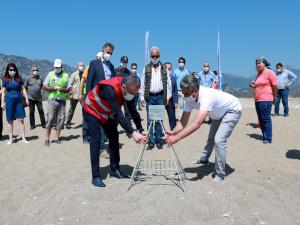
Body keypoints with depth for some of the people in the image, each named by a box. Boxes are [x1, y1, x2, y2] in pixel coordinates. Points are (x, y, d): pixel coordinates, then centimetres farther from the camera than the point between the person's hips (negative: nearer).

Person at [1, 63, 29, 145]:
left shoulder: (19, 79, 6)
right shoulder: (5, 80, 3)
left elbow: (23, 89, 8)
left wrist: (26, 98, 0)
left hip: (19, 100, 1)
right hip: (9, 101, 0)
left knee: (21, 120, -2)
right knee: (10, 121, 6)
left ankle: (23, 138, 2)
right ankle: (10, 139, 14)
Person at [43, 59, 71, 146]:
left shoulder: (66, 76, 9)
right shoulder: (50, 74, 8)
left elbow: (68, 89, 8)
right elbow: (45, 86, 6)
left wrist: (62, 89, -13)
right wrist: (53, 88, -12)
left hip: (62, 100, 1)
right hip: (52, 100, -1)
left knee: (60, 119, 2)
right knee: (50, 119, -5)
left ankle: (57, 138, 12)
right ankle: (47, 139, 2)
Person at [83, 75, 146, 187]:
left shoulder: (129, 89, -18)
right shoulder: (110, 89, -40)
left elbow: (133, 111, -12)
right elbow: (118, 114, -44)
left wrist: (141, 130, -17)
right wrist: (132, 133, -46)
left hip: (106, 113, 7)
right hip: (92, 111, -7)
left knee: (114, 138, 4)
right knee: (96, 141, -14)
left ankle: (115, 169, 16)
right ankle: (95, 177, -8)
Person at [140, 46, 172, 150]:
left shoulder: (164, 68, 6)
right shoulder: (146, 68, 5)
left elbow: (168, 83, 7)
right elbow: (143, 84, 5)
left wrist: (167, 96, 2)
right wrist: (142, 97, 0)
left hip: (160, 96, 0)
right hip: (149, 97, 0)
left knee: (159, 120, 4)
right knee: (149, 120, 1)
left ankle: (159, 141, 13)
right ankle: (150, 142, 8)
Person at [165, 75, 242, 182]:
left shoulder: (206, 96, -44)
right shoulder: (189, 98, -20)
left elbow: (197, 123, -53)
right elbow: (184, 121, -18)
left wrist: (176, 138, -56)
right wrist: (173, 132, -36)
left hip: (233, 110, -8)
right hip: (219, 113, 8)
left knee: (219, 140, -21)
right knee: (211, 137, 24)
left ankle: (220, 174, -4)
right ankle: (204, 158, 50)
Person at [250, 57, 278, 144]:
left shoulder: (269, 73, -6)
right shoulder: (259, 74, 18)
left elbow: (275, 86, -8)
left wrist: (273, 96, 4)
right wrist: (253, 85, 8)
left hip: (266, 100, -8)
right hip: (257, 100, 8)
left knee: (266, 119, -6)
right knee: (261, 120, 11)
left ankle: (268, 139, 0)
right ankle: (265, 137, 21)